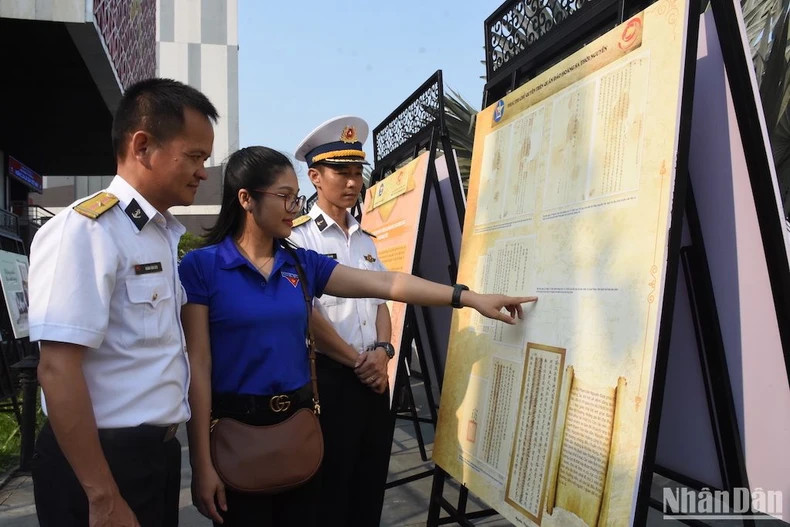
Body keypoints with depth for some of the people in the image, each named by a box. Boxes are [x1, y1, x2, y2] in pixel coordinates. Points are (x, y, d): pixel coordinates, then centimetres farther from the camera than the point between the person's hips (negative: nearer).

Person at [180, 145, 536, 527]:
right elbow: (197, 364, -11)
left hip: (298, 420, 5)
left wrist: (469, 297, -3)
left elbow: (386, 284, 1)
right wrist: (202, 463, -13)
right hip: (236, 427, -4)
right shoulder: (201, 266, -9)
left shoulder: (302, 263, 5)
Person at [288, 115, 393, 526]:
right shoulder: (297, 237, -9)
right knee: (329, 490, 7)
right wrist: (356, 361, -11)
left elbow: (381, 301, 14)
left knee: (371, 485, 15)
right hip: (329, 378, -6)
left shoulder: (366, 240, 14)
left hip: (374, 378, 7)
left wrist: (381, 350, -4)